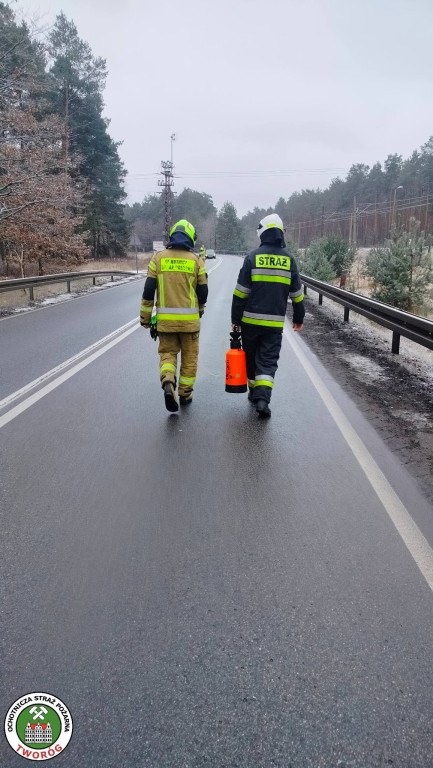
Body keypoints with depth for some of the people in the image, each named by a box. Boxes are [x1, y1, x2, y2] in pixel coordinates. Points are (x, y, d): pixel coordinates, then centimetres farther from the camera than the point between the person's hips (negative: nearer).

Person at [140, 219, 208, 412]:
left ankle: (168, 384, -13)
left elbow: (148, 290, -2)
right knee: (189, 357, 14)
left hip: (165, 318, 1)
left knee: (168, 353, 12)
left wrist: (145, 317, 7)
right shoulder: (196, 260, 0)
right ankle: (185, 394, 21)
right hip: (189, 319, -1)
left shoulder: (158, 258, 2)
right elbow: (203, 291, 3)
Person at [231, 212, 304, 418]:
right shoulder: (289, 259, 3)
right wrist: (298, 318, 21)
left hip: (250, 320, -1)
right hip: (275, 323, 1)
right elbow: (296, 293, 10)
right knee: (268, 361, 2)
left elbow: (240, 292, -5)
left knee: (251, 357, 17)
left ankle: (254, 392, 29)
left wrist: (235, 319, 1)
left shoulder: (253, 257, -3)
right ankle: (262, 397, -15)